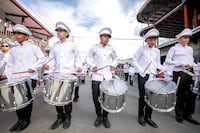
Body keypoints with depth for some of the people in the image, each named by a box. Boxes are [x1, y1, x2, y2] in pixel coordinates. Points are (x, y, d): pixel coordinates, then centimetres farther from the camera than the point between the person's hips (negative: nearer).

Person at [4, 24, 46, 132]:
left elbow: (42, 59, -3)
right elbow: (10, 64, 17)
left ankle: (26, 119, 20)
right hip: (16, 79, 5)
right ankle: (20, 119, 26)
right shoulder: (13, 50, 16)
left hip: (30, 78, -5)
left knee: (27, 99, 3)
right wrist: (8, 76, 7)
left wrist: (33, 67, -15)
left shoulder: (33, 48, 2)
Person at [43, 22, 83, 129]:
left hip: (69, 75, -3)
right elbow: (52, 59, 13)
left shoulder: (72, 46, 6)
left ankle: (67, 117, 24)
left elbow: (77, 58, 8)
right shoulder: (54, 47, 15)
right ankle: (60, 117, 27)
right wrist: (48, 65, -7)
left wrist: (79, 66, -9)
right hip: (57, 74, 4)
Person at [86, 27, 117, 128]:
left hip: (108, 76, 2)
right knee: (96, 97, 5)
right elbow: (89, 58, 10)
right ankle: (99, 116, 29)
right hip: (96, 76, -1)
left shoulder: (111, 49, 9)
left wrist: (113, 65, 3)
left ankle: (105, 116, 28)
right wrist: (92, 66, -7)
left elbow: (115, 58, 22)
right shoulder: (94, 47, 3)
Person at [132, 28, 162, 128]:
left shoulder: (157, 51, 15)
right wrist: (140, 70, -11)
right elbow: (134, 61, 0)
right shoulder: (141, 49, 3)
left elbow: (158, 64, 19)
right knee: (143, 96, 1)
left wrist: (163, 69, -1)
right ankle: (141, 116, 19)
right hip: (143, 76, -4)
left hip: (153, 76, 4)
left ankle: (148, 117, 21)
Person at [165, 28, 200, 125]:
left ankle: (188, 114, 24)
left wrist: (191, 65, 4)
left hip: (190, 73, 6)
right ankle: (179, 115, 19)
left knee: (192, 94, 7)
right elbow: (167, 60, -8)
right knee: (180, 95, 1)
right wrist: (182, 64, -14)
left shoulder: (190, 49, 20)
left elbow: (192, 60, 25)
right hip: (179, 73, -6)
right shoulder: (174, 48, 1)